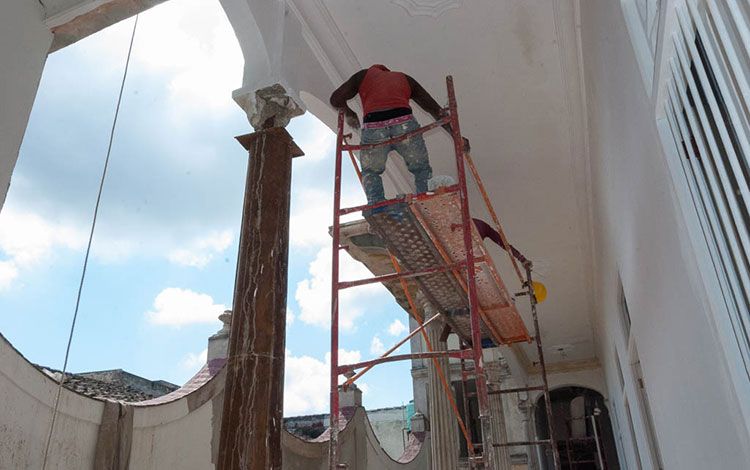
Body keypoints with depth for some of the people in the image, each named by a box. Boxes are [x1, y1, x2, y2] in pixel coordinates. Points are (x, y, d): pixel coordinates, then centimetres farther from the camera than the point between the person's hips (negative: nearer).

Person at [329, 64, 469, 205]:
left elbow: (335, 99, 23)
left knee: (370, 172, 23)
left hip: (373, 129, -1)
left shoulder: (364, 74, 30)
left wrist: (348, 113, 42)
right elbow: (434, 108, 29)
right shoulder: (405, 78, 34)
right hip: (404, 125, 1)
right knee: (422, 170, 21)